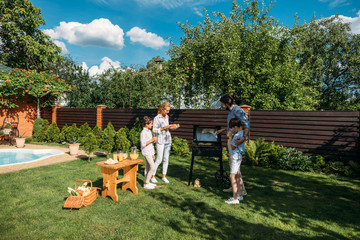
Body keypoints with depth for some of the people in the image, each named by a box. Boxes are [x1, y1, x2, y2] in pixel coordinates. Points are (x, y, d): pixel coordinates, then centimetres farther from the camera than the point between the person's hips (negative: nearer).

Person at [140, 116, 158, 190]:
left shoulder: (149, 131, 13)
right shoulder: (143, 133, -15)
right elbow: (143, 144, -20)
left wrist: (153, 154, 20)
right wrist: (152, 139, -19)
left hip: (150, 152, 9)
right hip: (146, 152, -9)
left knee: (147, 168, 13)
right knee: (152, 168, -11)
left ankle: (147, 182, 22)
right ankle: (146, 184, -1)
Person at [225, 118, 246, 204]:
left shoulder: (238, 135, -22)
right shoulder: (243, 132, 7)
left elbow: (233, 147, -17)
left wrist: (230, 137, -7)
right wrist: (232, 136, 12)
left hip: (235, 156, -10)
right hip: (237, 156, 10)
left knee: (232, 176, -7)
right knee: (237, 175, 17)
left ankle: (235, 198, -4)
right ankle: (240, 194, 28)